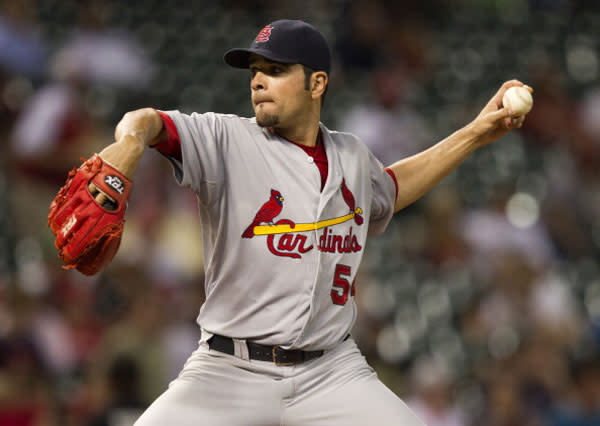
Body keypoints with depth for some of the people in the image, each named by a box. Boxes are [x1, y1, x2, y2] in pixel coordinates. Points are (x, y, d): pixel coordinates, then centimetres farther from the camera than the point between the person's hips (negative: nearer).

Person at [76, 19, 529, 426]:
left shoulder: (352, 157, 11)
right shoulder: (226, 140, -5)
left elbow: (388, 192, 34)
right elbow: (149, 124, -23)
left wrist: (475, 135, 29)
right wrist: (132, 137, -48)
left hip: (331, 373, 3)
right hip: (229, 374, -3)